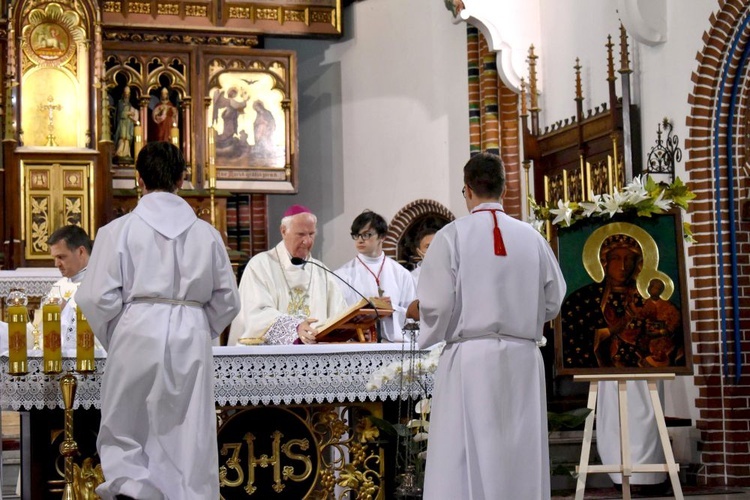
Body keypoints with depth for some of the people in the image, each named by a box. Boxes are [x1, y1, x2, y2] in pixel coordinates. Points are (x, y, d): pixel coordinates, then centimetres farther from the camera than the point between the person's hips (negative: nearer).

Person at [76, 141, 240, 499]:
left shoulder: (119, 230, -2)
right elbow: (228, 299, 10)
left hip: (137, 335, -2)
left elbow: (98, 298, -6)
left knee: (123, 433, 11)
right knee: (189, 437, 8)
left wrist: (113, 339, 10)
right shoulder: (206, 233, 6)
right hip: (192, 341, 2)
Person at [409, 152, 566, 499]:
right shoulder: (532, 237, 4)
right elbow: (553, 303, 11)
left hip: (471, 359, -3)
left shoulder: (452, 235, -6)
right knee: (522, 459, 9)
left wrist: (416, 310, 12)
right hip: (523, 360, 3)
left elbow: (435, 306, -10)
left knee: (464, 460, 0)